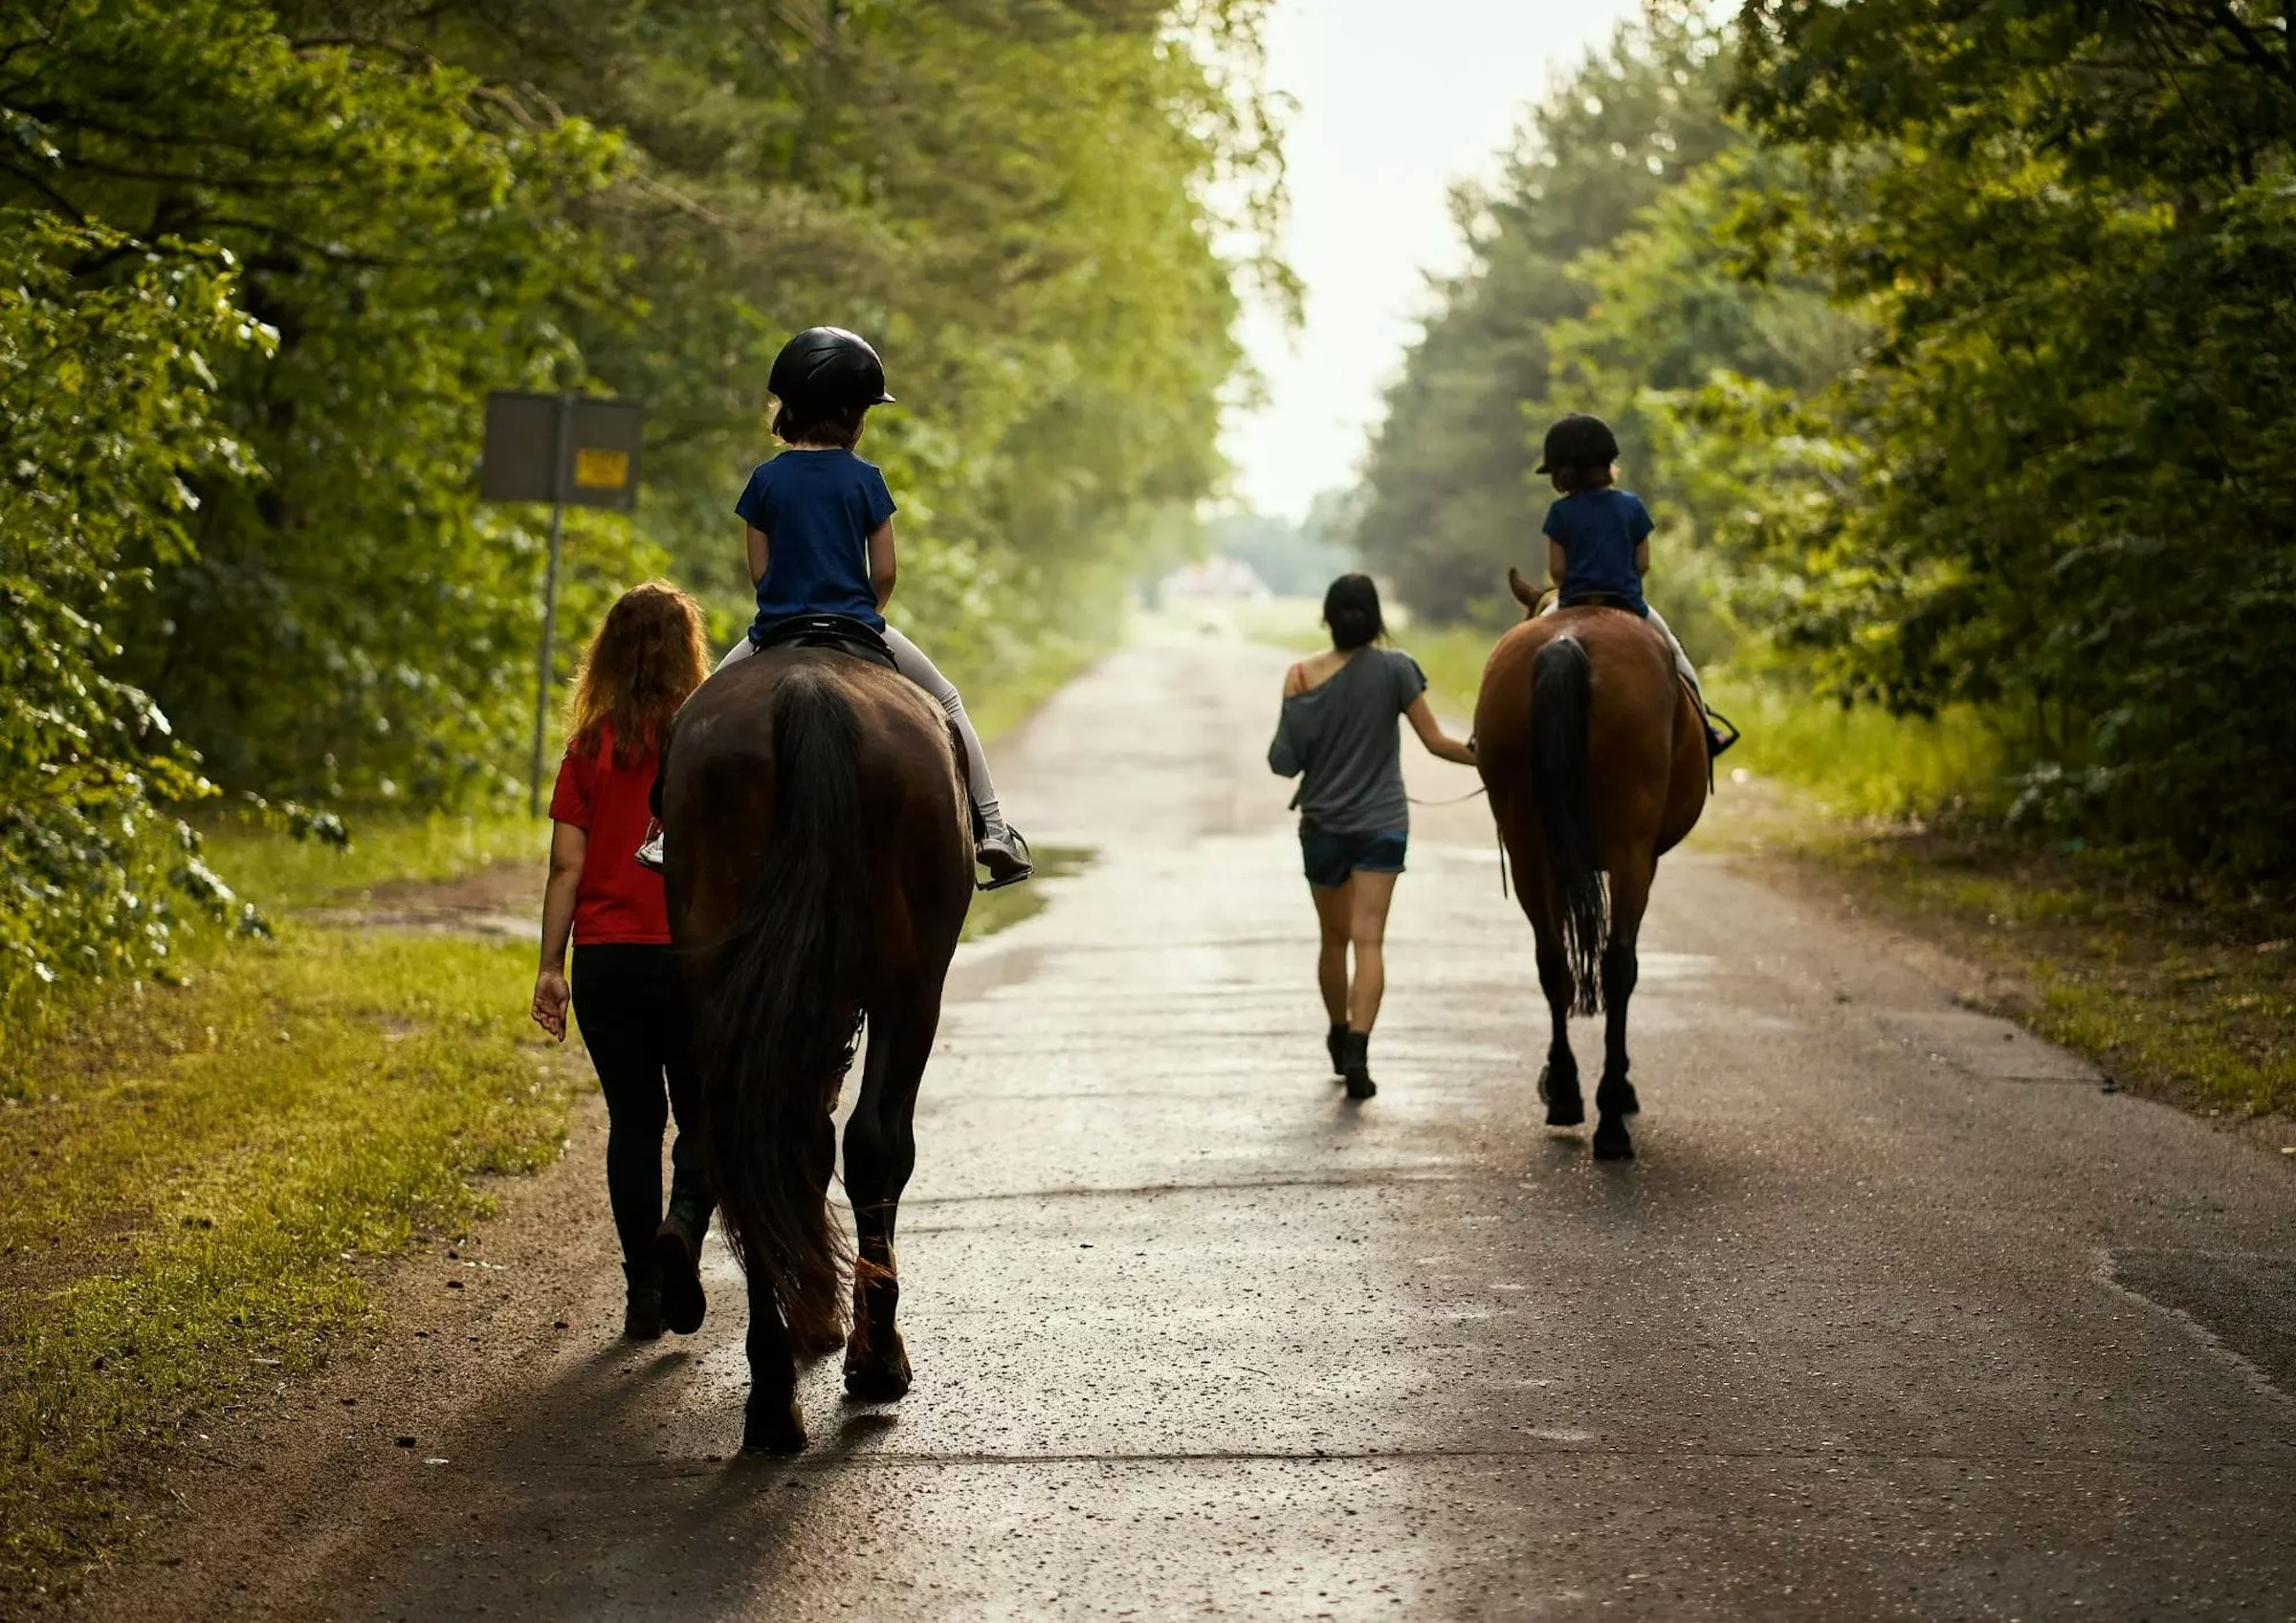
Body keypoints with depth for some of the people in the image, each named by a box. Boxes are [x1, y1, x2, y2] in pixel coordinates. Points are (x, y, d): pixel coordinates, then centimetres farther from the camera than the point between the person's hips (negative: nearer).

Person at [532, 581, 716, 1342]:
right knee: (703, 1115, 11)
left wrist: (550, 967, 2)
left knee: (633, 1122, 11)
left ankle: (644, 1294, 10)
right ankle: (684, 1222, -18)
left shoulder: (590, 747, 0)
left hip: (606, 959, 2)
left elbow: (567, 866, -2)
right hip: (695, 957, -2)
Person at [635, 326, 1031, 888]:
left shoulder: (766, 480, -1)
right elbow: (884, 573, -4)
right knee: (946, 701, 17)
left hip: (775, 632, 1)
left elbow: (758, 573, 2)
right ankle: (992, 829, 9)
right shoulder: (865, 480, -5)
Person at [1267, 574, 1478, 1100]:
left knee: (1334, 937, 19)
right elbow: (1435, 741, -5)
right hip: (1381, 824, -2)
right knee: (1368, 939, -8)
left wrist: (1293, 703, 0)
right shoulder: (1395, 669, -9)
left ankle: (1340, 1038, 37)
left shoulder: (1303, 677, -8)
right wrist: (1483, 756, 9)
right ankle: (1357, 1049, -25)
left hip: (1321, 825, 2)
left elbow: (1284, 763, -10)